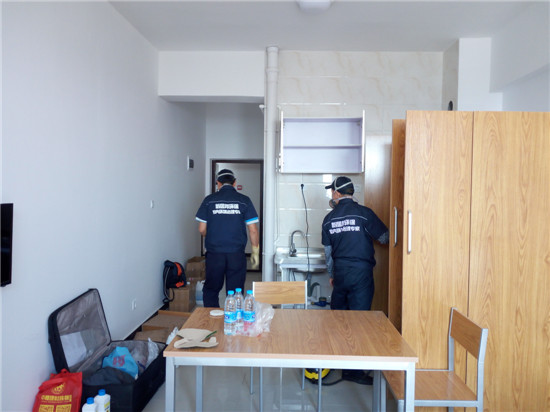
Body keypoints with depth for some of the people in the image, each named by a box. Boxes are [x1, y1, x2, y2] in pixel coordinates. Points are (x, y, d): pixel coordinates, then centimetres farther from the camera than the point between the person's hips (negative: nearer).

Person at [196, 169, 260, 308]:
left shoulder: (209, 200, 1)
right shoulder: (244, 200, 0)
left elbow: (202, 229, 3)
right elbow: (253, 230, -2)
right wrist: (255, 252, 8)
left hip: (214, 254, 0)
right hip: (237, 254, 0)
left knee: (210, 291, 15)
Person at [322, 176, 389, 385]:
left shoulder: (329, 218, 5)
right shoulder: (364, 213, -8)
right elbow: (385, 238, -2)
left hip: (340, 273, 4)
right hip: (361, 273, -4)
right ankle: (353, 370, 4)